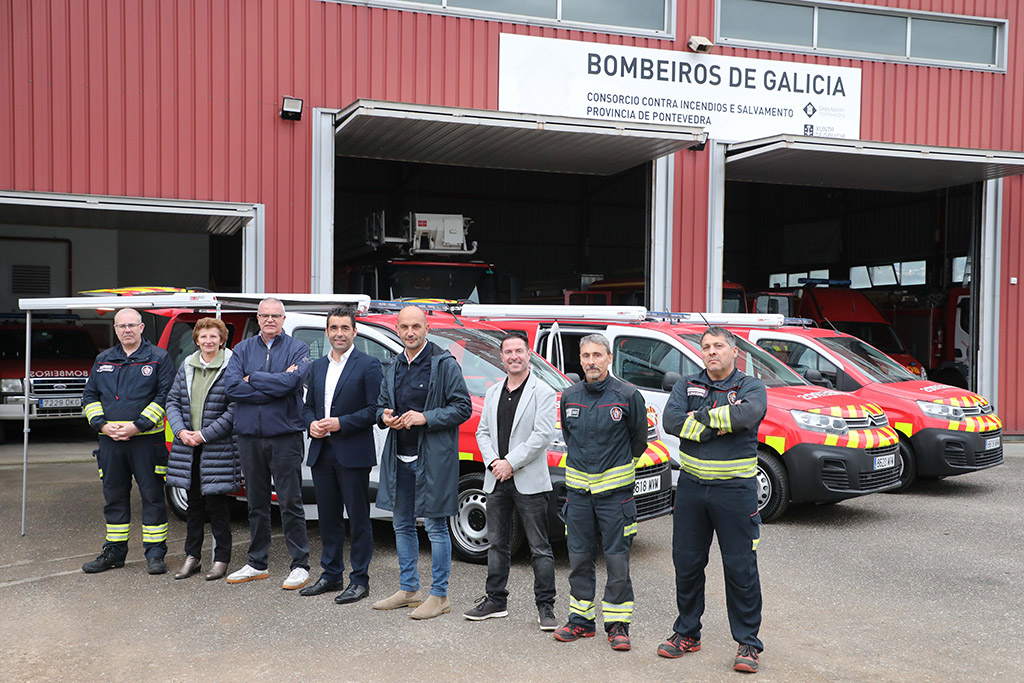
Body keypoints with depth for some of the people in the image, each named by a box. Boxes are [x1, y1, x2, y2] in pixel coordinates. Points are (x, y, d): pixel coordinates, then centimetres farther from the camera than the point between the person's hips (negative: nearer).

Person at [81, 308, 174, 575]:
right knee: (114, 496, 11)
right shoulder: (103, 360, 15)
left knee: (152, 495, -1)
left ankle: (155, 553, 6)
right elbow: (89, 396, 14)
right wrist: (102, 424, -3)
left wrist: (137, 425, -14)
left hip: (146, 439, -4)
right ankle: (114, 551, 22)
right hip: (110, 441, 4)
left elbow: (164, 396, -6)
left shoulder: (158, 358, 1)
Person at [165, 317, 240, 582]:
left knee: (217, 504, 1)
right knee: (193, 504, 14)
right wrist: (181, 431, -4)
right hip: (188, 448, 5)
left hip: (219, 448, -5)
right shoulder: (187, 367, 10)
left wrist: (205, 434, -15)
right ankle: (192, 556, 24)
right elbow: (173, 401, 12)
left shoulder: (231, 368, -8)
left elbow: (234, 410, -13)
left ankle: (221, 558, 13)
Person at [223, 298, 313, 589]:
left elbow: (292, 381, -18)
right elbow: (232, 386, -6)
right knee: (256, 503, 13)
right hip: (249, 436, 4)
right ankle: (257, 564, 23)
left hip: (285, 436, -4)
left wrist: (253, 378, -9)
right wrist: (276, 384, -12)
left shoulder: (297, 349, 1)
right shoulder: (243, 349, 10)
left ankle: (300, 565, 5)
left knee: (290, 502, -3)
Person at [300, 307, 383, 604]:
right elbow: (308, 406, 19)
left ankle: (359, 580, 7)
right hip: (322, 453, 6)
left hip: (353, 455, -6)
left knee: (358, 519, 0)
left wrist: (341, 423, -17)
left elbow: (375, 409, -10)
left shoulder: (368, 365, -4)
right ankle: (331, 574, 25)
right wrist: (312, 424, -2)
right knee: (328, 517, 14)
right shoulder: (318, 366, 15)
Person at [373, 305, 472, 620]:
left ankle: (439, 596, 9)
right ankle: (408, 590, 27)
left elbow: (463, 408, -10)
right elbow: (381, 405, 22)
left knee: (435, 528, -1)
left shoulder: (445, 364, -7)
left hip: (432, 458, -7)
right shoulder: (394, 367, 13)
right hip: (399, 458, 7)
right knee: (402, 525, 14)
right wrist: (384, 416, -2)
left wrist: (425, 418, -20)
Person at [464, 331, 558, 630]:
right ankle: (496, 601, 24)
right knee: (497, 545, 14)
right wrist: (492, 462, -5)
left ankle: (545, 607, 7)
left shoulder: (543, 392, -5)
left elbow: (543, 435, -13)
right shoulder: (492, 393, 15)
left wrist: (510, 463, -15)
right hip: (496, 481, 6)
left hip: (529, 481, -6)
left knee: (540, 548, 0)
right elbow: (483, 432, 12)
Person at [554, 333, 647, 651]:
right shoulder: (569, 396, 5)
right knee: (579, 558, 9)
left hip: (615, 490, -4)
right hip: (577, 489, 4)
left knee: (617, 560, -1)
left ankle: (617, 625, 10)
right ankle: (581, 620, 21)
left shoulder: (628, 396, -7)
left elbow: (639, 438, 5)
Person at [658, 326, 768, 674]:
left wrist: (701, 417, -15)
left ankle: (748, 643, 13)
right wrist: (719, 427, -16)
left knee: (741, 568, 1)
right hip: (691, 487, 3)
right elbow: (671, 420, -9)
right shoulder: (686, 386, 9)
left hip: (735, 490, -3)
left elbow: (747, 414, -23)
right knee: (687, 564, 10)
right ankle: (687, 633, 26)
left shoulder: (751, 387, 1)